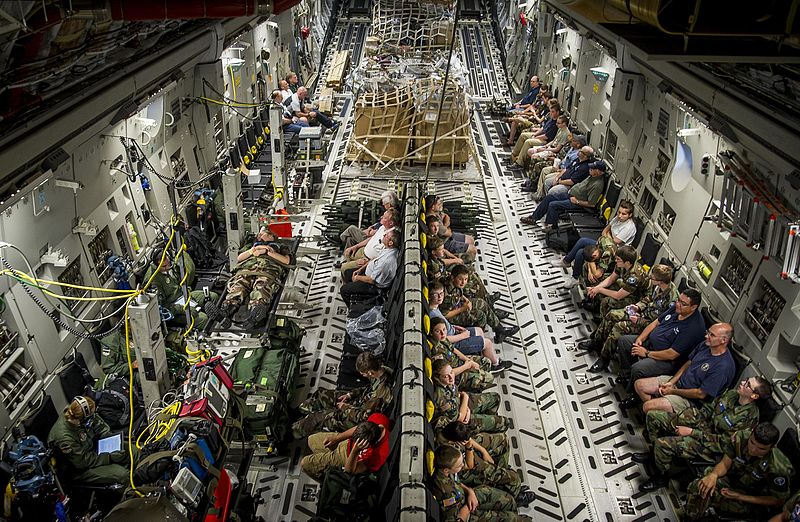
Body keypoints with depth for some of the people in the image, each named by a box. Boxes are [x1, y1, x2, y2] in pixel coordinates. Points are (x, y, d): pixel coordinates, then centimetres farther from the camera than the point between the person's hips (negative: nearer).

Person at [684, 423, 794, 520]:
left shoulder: (779, 468, -30)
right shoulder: (741, 437, -21)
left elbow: (777, 500, -14)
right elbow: (725, 464, -7)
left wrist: (739, 497, -20)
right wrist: (713, 475, -31)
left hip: (754, 500, -4)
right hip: (731, 478, 4)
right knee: (698, 487, -23)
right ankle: (689, 518, 2)